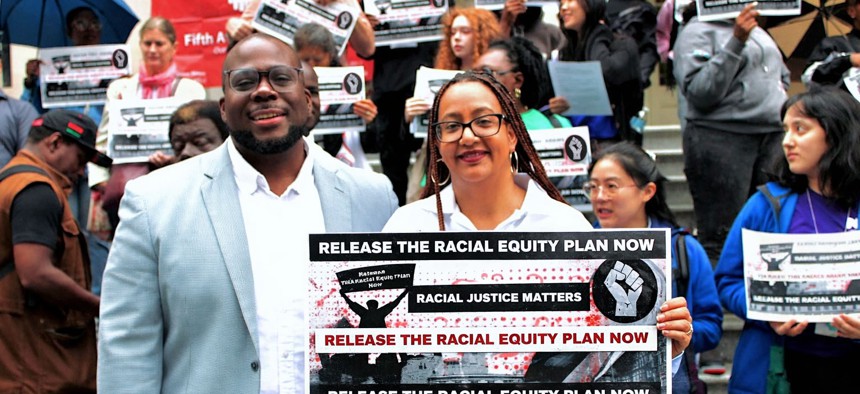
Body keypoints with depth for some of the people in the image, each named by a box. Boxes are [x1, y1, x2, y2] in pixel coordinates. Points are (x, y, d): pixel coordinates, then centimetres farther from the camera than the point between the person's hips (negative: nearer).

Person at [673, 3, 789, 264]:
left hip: (772, 138, 7)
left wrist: (778, 105, 14)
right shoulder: (697, 32, -3)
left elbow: (782, 75, 33)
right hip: (719, 139, -7)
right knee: (721, 242, -7)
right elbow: (699, 94, -15)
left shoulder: (758, 31, 20)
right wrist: (736, 43, -19)